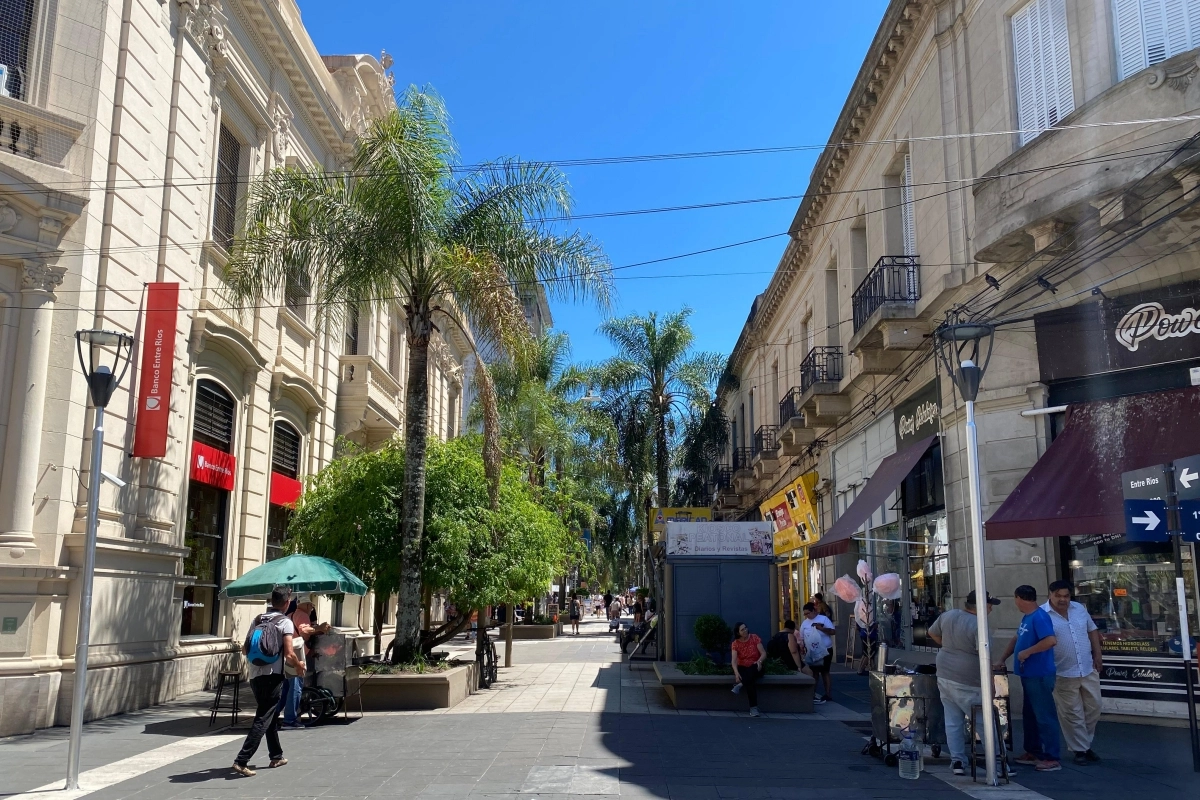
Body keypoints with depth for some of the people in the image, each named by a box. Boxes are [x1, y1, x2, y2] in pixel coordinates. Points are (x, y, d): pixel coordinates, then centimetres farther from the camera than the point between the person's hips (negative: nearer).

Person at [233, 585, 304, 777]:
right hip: (272, 676, -7)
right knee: (263, 720, -5)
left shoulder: (258, 619, 11)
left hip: (255, 675, 7)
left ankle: (276, 756, 30)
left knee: (271, 716, 20)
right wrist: (299, 666, 4)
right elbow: (289, 654, -14)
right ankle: (241, 761, -13)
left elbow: (245, 649, 15)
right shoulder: (285, 622, -7)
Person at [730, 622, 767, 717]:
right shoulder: (735, 643, -4)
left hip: (754, 667, 1)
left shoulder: (754, 638, -3)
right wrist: (736, 672, -35)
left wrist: (759, 661, -30)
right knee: (750, 681, -34)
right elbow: (734, 660, -16)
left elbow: (763, 653, -6)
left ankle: (740, 684, -47)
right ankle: (753, 707, -35)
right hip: (742, 668, -1)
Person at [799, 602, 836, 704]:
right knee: (815, 672, 11)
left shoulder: (824, 619, -8)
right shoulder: (804, 623, 8)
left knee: (825, 672, -1)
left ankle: (828, 694, 3)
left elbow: (833, 631, -15)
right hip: (811, 652, 5)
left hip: (825, 650, -5)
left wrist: (821, 628, -26)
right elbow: (802, 637, 12)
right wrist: (802, 646, -6)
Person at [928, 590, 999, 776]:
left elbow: (932, 633, 19)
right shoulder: (978, 625, -19)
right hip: (966, 684, -7)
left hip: (944, 676, 7)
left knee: (953, 721, 12)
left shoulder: (947, 616, 4)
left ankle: (957, 761, 15)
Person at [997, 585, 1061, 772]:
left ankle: (1052, 758, 2)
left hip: (1040, 676, -10)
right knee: (1030, 715, 17)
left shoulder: (1039, 617, -17)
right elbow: (1017, 639, 23)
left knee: (1045, 716, -4)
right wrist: (1002, 659, 19)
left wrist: (1027, 652, -22)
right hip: (1029, 675, 10)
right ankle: (1033, 752, 27)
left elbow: (1051, 640, -30)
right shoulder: (1027, 617, 13)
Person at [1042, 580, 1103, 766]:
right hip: (1063, 674, -5)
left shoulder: (1079, 609, 5)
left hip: (1088, 670, 5)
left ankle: (1086, 744, 30)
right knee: (1072, 714, 3)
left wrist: (1097, 655, 8)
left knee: (1093, 708, 13)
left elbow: (1092, 631, 15)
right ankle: (1080, 749, 15)